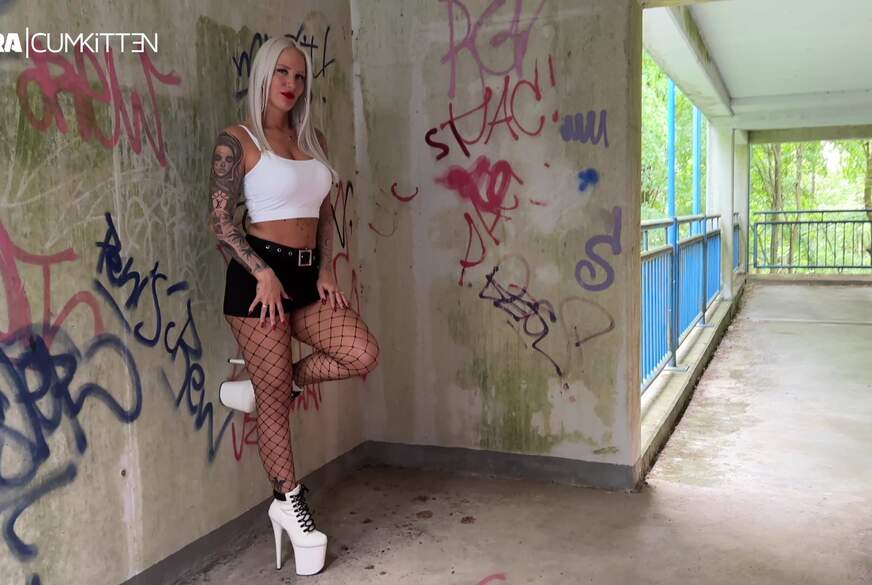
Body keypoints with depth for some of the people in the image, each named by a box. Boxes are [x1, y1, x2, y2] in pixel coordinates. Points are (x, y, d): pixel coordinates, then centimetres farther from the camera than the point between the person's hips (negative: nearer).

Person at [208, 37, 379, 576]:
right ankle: (290, 502, 17)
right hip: (261, 273, -6)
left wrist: (327, 272, 3)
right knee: (274, 400, 1)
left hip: (308, 274, 6)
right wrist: (262, 274, -17)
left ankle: (274, 380, 13)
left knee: (363, 354, -11)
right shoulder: (237, 142, -5)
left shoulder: (314, 139, 13)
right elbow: (221, 219, -9)